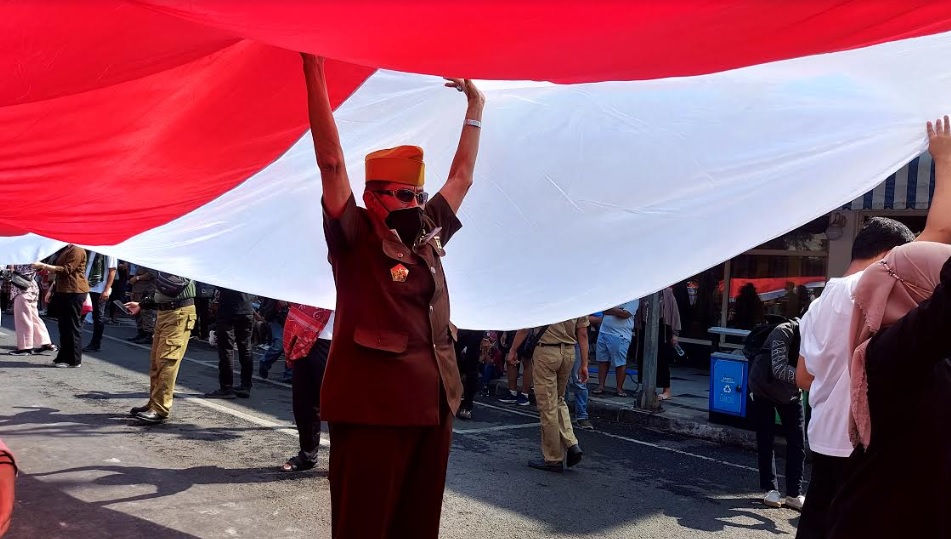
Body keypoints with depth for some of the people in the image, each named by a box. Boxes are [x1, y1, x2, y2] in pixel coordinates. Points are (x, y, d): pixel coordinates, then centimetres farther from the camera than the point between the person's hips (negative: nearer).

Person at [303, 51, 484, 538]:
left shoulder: (429, 235, 13)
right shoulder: (355, 239, -5)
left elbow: (461, 177, 23)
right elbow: (332, 162, -14)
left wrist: (474, 109, 26)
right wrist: (315, 73, -18)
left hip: (434, 405, 7)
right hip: (372, 408, -6)